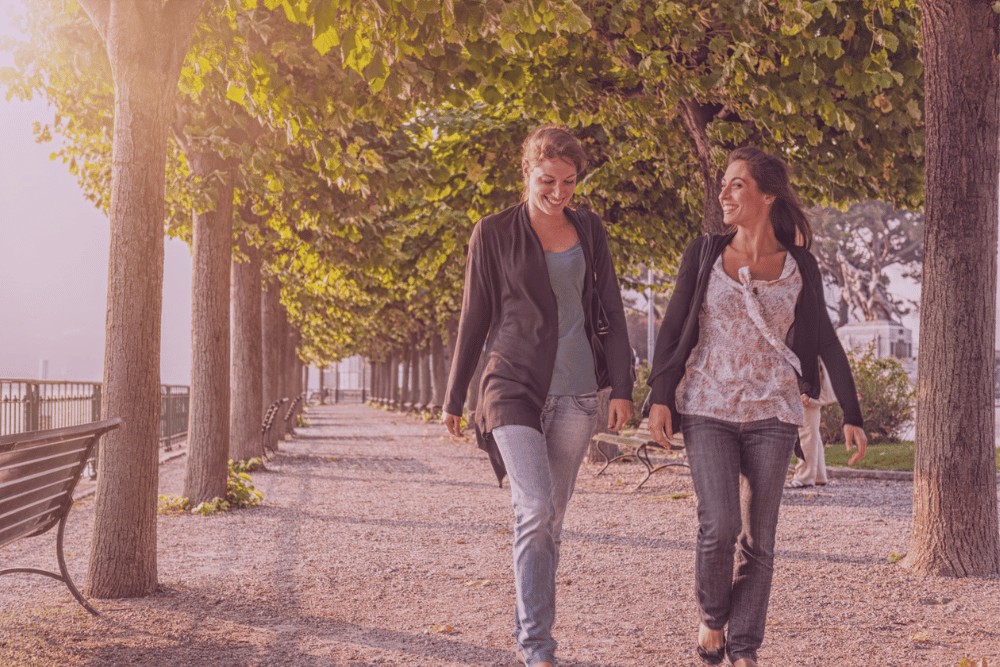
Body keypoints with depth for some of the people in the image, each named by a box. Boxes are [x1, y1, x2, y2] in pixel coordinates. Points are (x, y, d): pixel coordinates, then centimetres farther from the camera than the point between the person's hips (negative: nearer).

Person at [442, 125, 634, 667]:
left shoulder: (589, 232, 9)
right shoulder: (494, 234, -1)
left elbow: (610, 313, 11)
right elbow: (474, 318, 5)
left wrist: (621, 387, 3)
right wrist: (454, 397, 8)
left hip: (575, 394, 4)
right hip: (514, 386, -3)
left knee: (551, 517, 8)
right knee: (535, 510, -17)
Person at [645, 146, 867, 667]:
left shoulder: (799, 267, 3)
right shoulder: (704, 254, 2)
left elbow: (826, 344, 6)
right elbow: (674, 327, 2)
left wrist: (852, 416, 1)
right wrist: (659, 396, -7)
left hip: (772, 414, 1)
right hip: (707, 409, -1)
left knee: (758, 537, 1)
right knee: (718, 526, -13)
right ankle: (711, 616, 14)